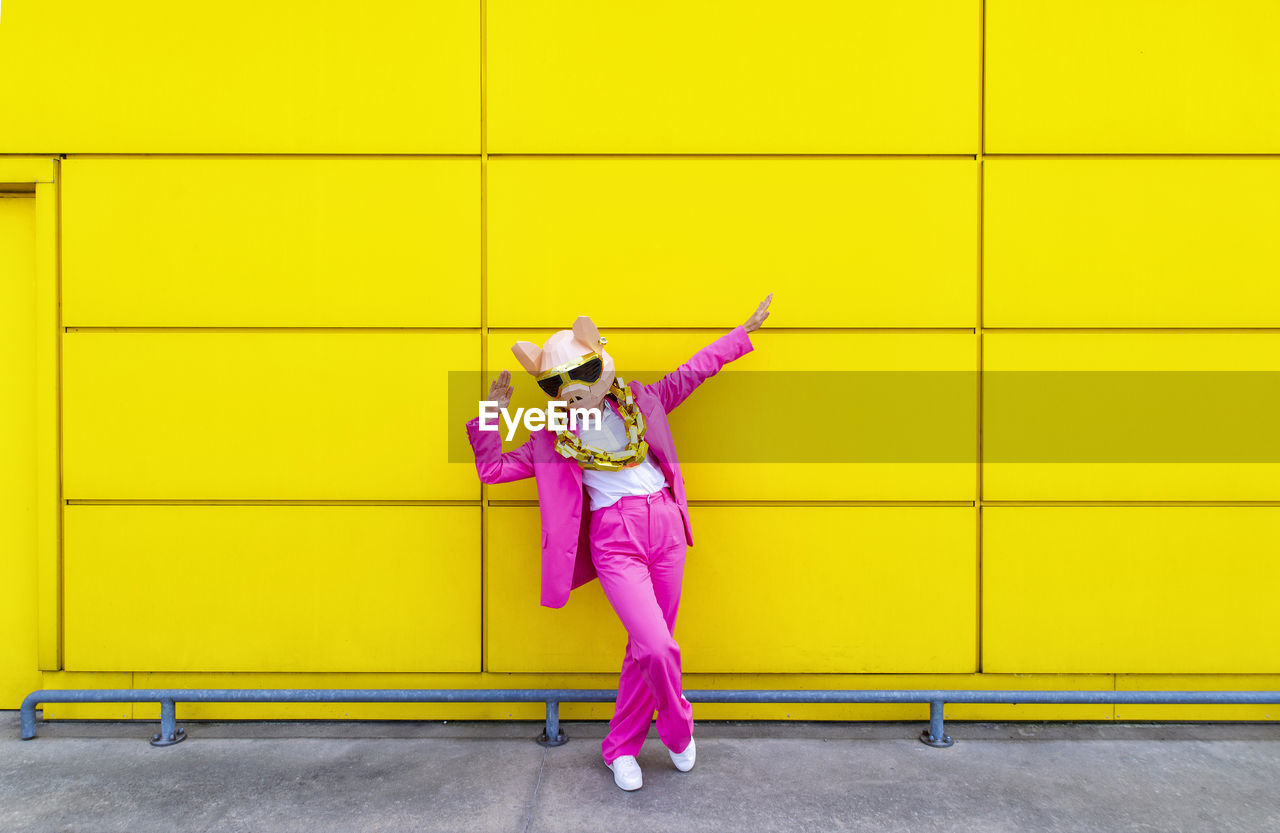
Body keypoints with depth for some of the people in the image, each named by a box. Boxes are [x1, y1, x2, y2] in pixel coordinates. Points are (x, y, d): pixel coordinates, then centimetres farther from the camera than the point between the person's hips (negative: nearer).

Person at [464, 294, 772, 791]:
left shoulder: (639, 401, 10)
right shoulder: (552, 439, 6)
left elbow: (693, 371, 19)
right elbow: (491, 470, 9)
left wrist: (745, 330, 24)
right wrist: (490, 416, -2)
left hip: (665, 526, 3)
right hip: (614, 540, -3)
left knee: (646, 649, 8)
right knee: (658, 648, -14)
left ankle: (621, 749, 29)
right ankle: (679, 729, 18)